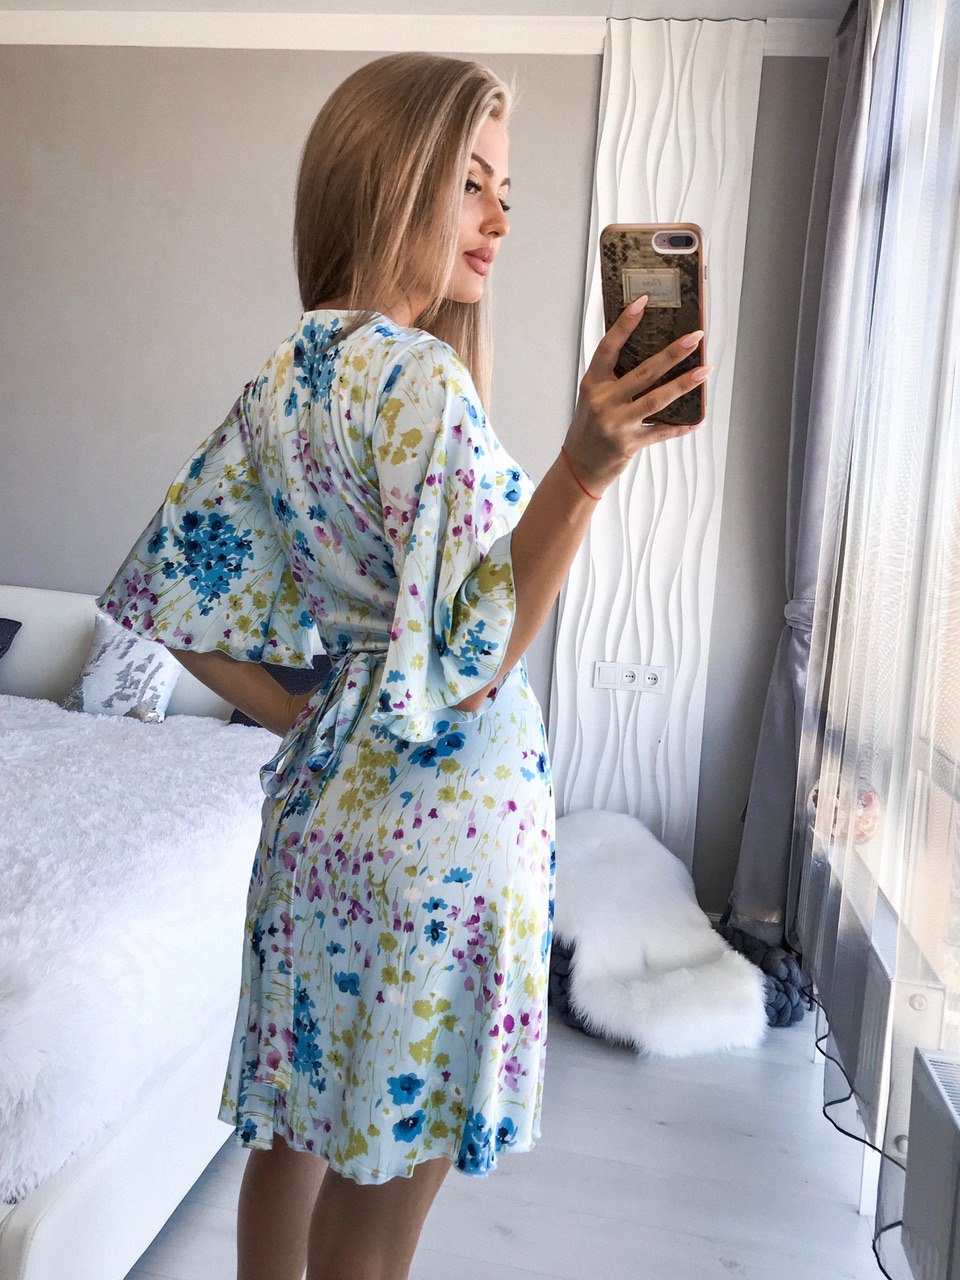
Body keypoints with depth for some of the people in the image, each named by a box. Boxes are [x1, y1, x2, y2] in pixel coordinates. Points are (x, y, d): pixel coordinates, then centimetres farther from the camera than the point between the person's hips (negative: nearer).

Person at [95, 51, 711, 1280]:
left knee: (297, 1129, 25)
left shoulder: (286, 375, 7)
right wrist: (583, 470, -27)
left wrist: (302, 719, 10)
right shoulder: (422, 376, -18)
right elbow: (470, 662, -22)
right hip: (439, 822, -8)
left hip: (323, 798, 9)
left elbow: (170, 589, 9)